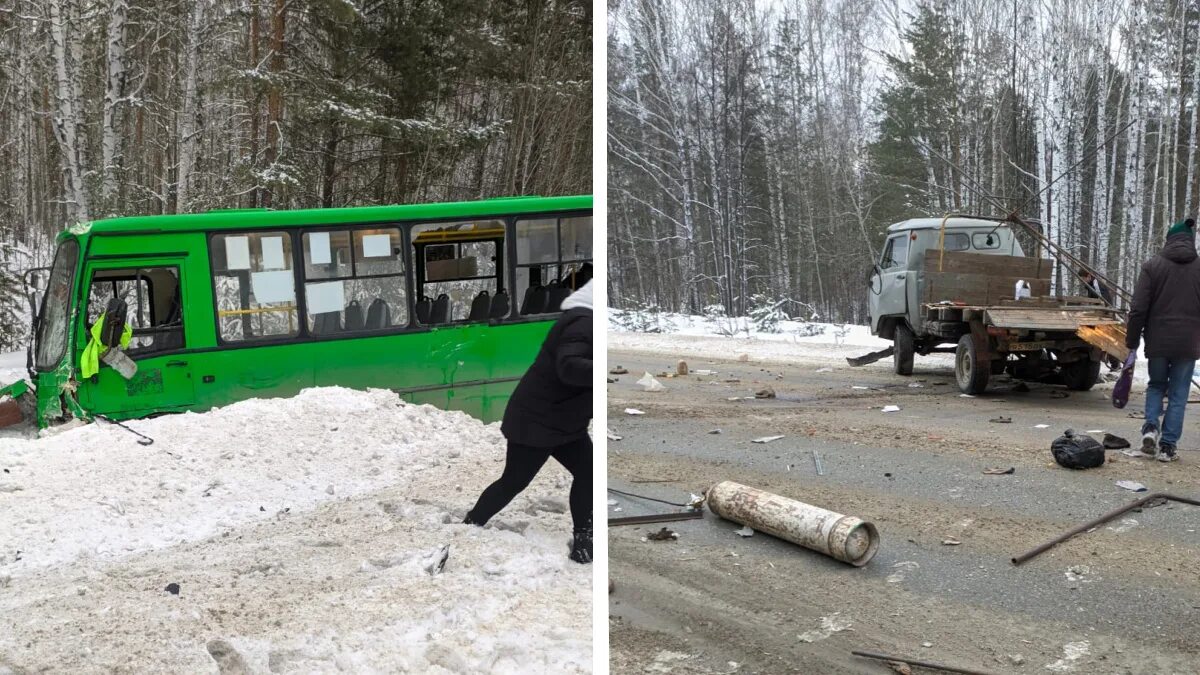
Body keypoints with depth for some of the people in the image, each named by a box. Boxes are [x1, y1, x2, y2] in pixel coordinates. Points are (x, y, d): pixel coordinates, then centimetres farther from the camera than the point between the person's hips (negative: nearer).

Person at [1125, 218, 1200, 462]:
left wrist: (1132, 340, 3)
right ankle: (1168, 446, 5)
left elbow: (1138, 309, -6)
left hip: (1158, 341, 0)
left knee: (1156, 384, 20)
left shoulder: (1152, 266, -4)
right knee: (1178, 394, 8)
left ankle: (1151, 426, -1)